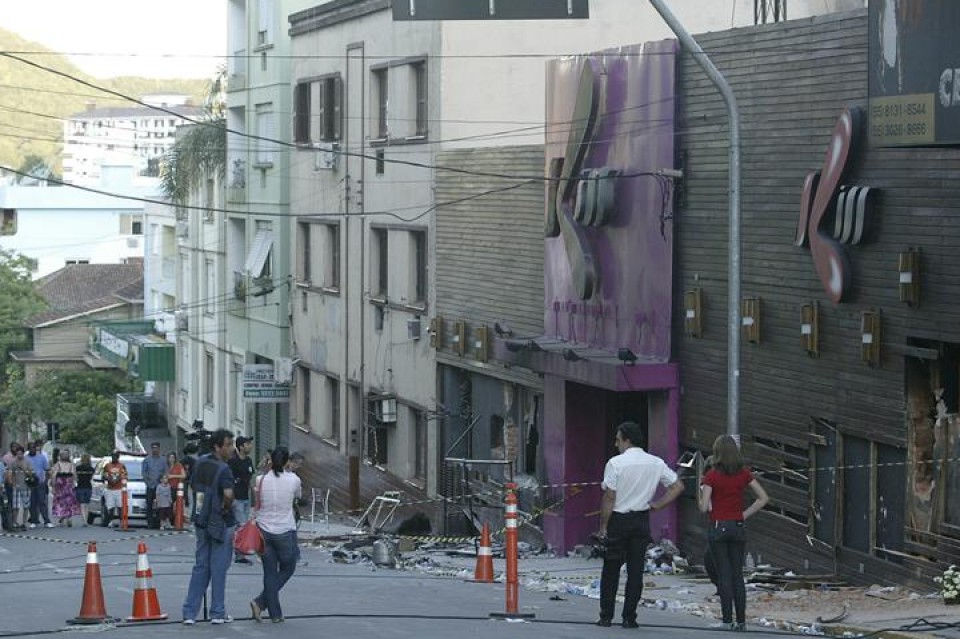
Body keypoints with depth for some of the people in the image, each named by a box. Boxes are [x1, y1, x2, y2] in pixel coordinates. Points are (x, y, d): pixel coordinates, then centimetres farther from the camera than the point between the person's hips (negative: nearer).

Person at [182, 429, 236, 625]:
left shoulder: (200, 463, 5)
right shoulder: (223, 469, -19)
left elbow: (193, 486, 16)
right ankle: (218, 613, 11)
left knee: (200, 567, 13)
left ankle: (190, 612, 9)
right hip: (221, 524, -7)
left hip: (201, 521, 7)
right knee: (219, 568, 4)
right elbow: (228, 493, -34)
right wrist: (228, 507, -13)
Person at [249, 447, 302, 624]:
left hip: (264, 530, 2)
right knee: (287, 569, 14)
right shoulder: (293, 480, -9)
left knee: (270, 572, 9)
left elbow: (256, 506, 5)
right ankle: (260, 602, -1)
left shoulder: (261, 480, -5)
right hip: (285, 531, -2)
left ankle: (275, 614, 6)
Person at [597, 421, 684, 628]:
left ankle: (606, 617, 7)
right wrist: (657, 505, 9)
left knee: (611, 570, 5)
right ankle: (629, 617, 5)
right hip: (642, 521, 4)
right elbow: (678, 486, 7)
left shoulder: (616, 463, -12)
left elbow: (609, 497, -13)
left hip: (618, 520, -3)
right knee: (636, 570, 6)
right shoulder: (656, 463, 3)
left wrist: (603, 526, -7)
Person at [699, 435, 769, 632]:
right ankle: (741, 620, 7)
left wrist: (702, 494, 6)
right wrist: (744, 514, 5)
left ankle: (727, 620, -1)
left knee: (724, 576, 0)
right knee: (738, 575, 8)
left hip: (718, 527, -3)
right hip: (738, 527, 4)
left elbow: (704, 507, -14)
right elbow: (763, 498, 3)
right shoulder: (744, 474, 2)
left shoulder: (712, 476, -10)